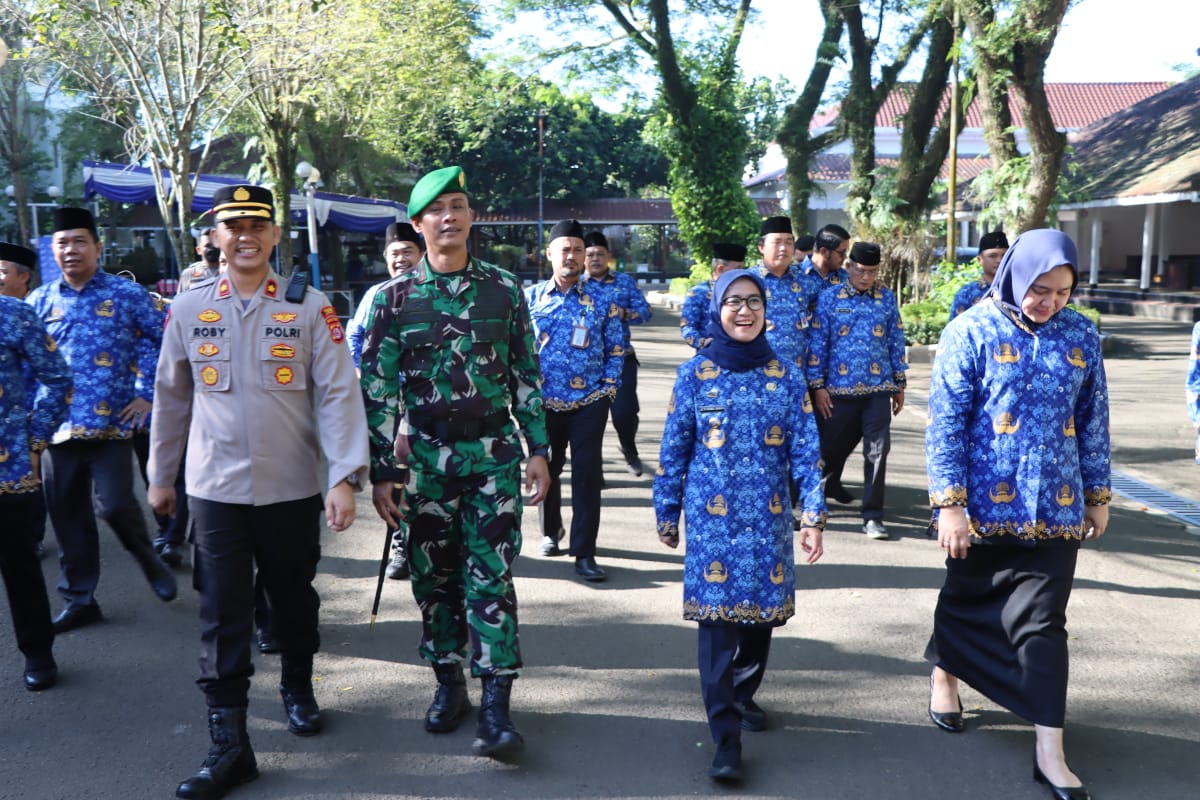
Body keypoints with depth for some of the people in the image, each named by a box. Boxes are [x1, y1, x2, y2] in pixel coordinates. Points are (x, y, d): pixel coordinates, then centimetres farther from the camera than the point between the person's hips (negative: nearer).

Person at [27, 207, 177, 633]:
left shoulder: (126, 294, 0)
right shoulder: (39, 301, 10)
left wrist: (146, 394, -4)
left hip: (112, 424, -3)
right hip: (58, 427, 4)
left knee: (114, 505, -11)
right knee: (67, 515, 8)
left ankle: (148, 558, 21)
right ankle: (79, 599, 21)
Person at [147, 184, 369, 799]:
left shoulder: (311, 308, -4)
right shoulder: (187, 308, 2)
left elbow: (338, 395, -9)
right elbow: (171, 398, 11)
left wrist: (345, 476, -17)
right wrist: (160, 476, 15)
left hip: (293, 488, 0)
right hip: (214, 489, 1)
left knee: (294, 599, 16)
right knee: (222, 614, 2)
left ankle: (297, 687, 41)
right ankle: (228, 743, 11)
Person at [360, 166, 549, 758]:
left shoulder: (504, 289, 2)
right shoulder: (395, 297, 0)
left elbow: (526, 376, 6)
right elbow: (377, 390, 0)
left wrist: (537, 450, 2)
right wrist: (382, 472, -3)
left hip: (494, 454, -1)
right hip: (425, 457, 1)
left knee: (491, 577, -3)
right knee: (434, 577, 10)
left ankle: (496, 707, 2)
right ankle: (448, 684, 28)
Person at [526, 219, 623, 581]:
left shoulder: (601, 300, 2)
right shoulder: (530, 297, 3)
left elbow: (615, 349, 6)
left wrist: (608, 388, -3)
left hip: (589, 403, -1)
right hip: (543, 402, 1)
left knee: (588, 474, -4)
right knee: (546, 470, 15)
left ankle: (584, 554, 3)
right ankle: (550, 532, 39)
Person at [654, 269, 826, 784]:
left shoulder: (785, 375, 3)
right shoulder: (695, 373, -1)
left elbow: (805, 451, 2)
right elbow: (674, 450, 3)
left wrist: (814, 516, -4)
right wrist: (666, 514, 5)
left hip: (768, 517, 2)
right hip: (712, 517, -2)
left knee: (760, 611, 11)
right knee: (717, 617, -5)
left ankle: (743, 695, 38)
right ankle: (726, 737, 1)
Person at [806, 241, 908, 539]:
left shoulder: (887, 299, 7)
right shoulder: (829, 297, 0)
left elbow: (896, 342, 11)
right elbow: (818, 343, -1)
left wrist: (899, 384, 10)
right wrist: (817, 385, -5)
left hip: (878, 389, 1)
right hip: (839, 388, -1)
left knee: (877, 452, -1)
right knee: (832, 446, 10)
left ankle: (872, 516, 7)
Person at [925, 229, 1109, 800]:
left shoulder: (1081, 336, 3)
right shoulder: (972, 331, -8)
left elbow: (1094, 422, 11)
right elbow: (944, 422, -11)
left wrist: (1097, 494, 12)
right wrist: (949, 502, -15)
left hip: (1054, 508, 2)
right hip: (984, 504, -2)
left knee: (1043, 622, 2)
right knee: (966, 599, 16)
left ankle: (1050, 751, 7)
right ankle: (944, 674, 44)